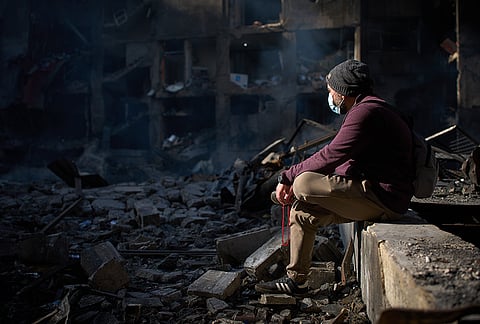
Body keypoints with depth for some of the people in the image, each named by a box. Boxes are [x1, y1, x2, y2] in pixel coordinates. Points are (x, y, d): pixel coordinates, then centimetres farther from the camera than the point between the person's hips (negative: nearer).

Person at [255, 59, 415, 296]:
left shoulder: (366, 112, -15)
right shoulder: (370, 110, 19)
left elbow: (329, 157, -21)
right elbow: (349, 165, 15)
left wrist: (287, 178, -10)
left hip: (382, 197, -11)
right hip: (379, 197, 11)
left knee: (303, 184, -20)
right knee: (301, 212, 8)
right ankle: (295, 281, 12)